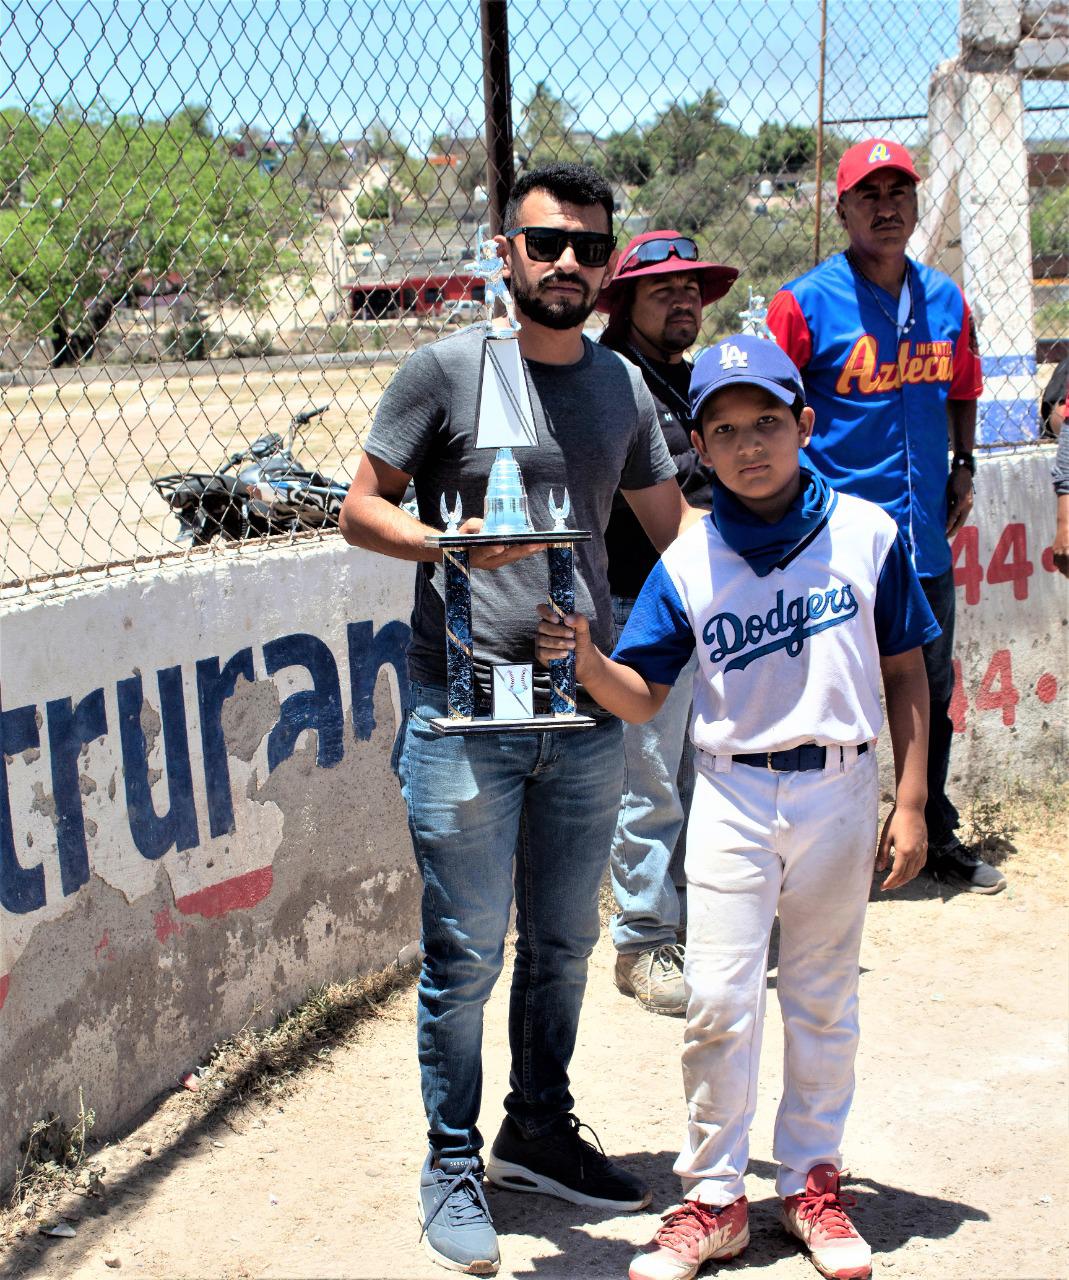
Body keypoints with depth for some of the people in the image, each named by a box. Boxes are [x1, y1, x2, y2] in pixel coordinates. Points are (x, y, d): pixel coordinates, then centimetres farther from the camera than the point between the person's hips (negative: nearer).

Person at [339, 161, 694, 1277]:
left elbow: (673, 527, 19)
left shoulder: (624, 385, 10)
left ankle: (538, 1133, 34)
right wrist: (451, 544, -19)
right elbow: (360, 509, -2)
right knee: (464, 957, 3)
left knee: (562, 943, 17)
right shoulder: (446, 369, -4)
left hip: (588, 714, 5)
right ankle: (452, 1166, 20)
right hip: (465, 715, -5)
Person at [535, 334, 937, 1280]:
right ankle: (713, 1201, 15)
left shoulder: (868, 535, -3)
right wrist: (585, 658, -22)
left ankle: (812, 1182, 30)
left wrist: (911, 804, 0)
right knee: (719, 1004, -2)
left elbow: (906, 674, 3)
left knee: (824, 1001, 13)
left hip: (840, 790, 0)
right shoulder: (688, 564, -2)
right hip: (732, 794, 0)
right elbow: (642, 696, -1)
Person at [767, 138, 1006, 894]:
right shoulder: (806, 303, -8)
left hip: (926, 536, 6)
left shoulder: (946, 300, 8)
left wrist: (964, 466, 13)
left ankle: (939, 838, 33)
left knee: (932, 691, 17)